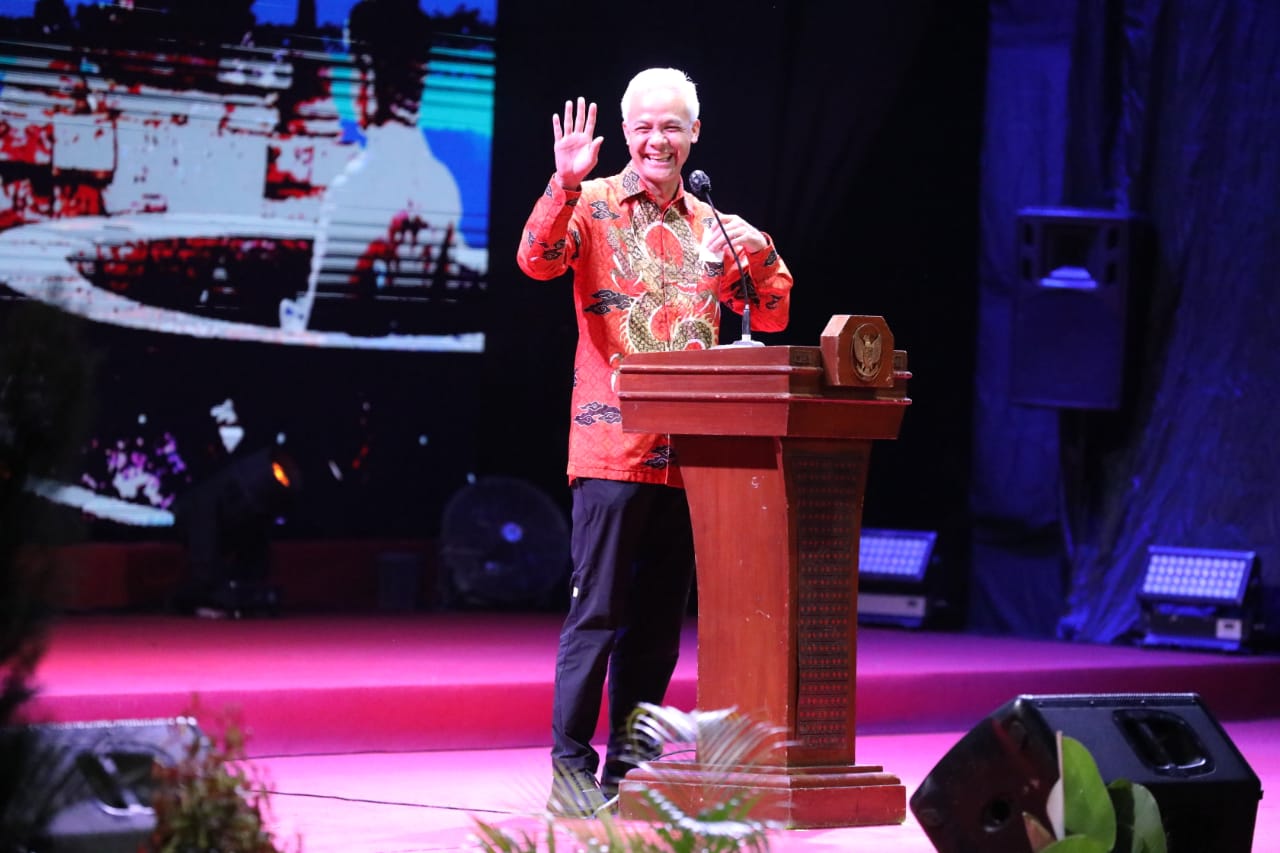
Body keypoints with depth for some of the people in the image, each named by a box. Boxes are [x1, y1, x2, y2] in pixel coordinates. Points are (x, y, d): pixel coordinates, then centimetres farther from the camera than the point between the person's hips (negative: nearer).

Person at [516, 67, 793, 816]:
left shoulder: (711, 227, 16)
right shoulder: (595, 206, 0)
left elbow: (772, 317, 17)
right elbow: (537, 259, -17)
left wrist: (761, 257, -2)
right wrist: (567, 185, -31)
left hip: (688, 451, 6)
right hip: (614, 446, -5)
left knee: (660, 619, 9)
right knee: (598, 613, -7)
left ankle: (629, 766, 16)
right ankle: (571, 766, -2)